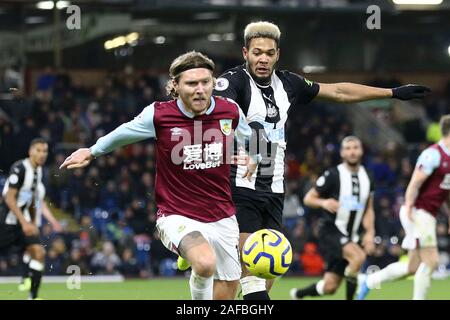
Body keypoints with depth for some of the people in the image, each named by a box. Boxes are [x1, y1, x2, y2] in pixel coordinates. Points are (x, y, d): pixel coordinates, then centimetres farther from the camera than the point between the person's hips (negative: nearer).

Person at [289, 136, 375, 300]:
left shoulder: (366, 178, 9)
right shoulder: (333, 175, -8)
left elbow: (368, 209, 17)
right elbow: (308, 198, -4)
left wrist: (370, 233, 4)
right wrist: (324, 202, -25)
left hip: (350, 236, 6)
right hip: (331, 231, -6)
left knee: (330, 287, 4)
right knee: (358, 256, -34)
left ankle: (298, 294, 32)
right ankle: (350, 298, -18)